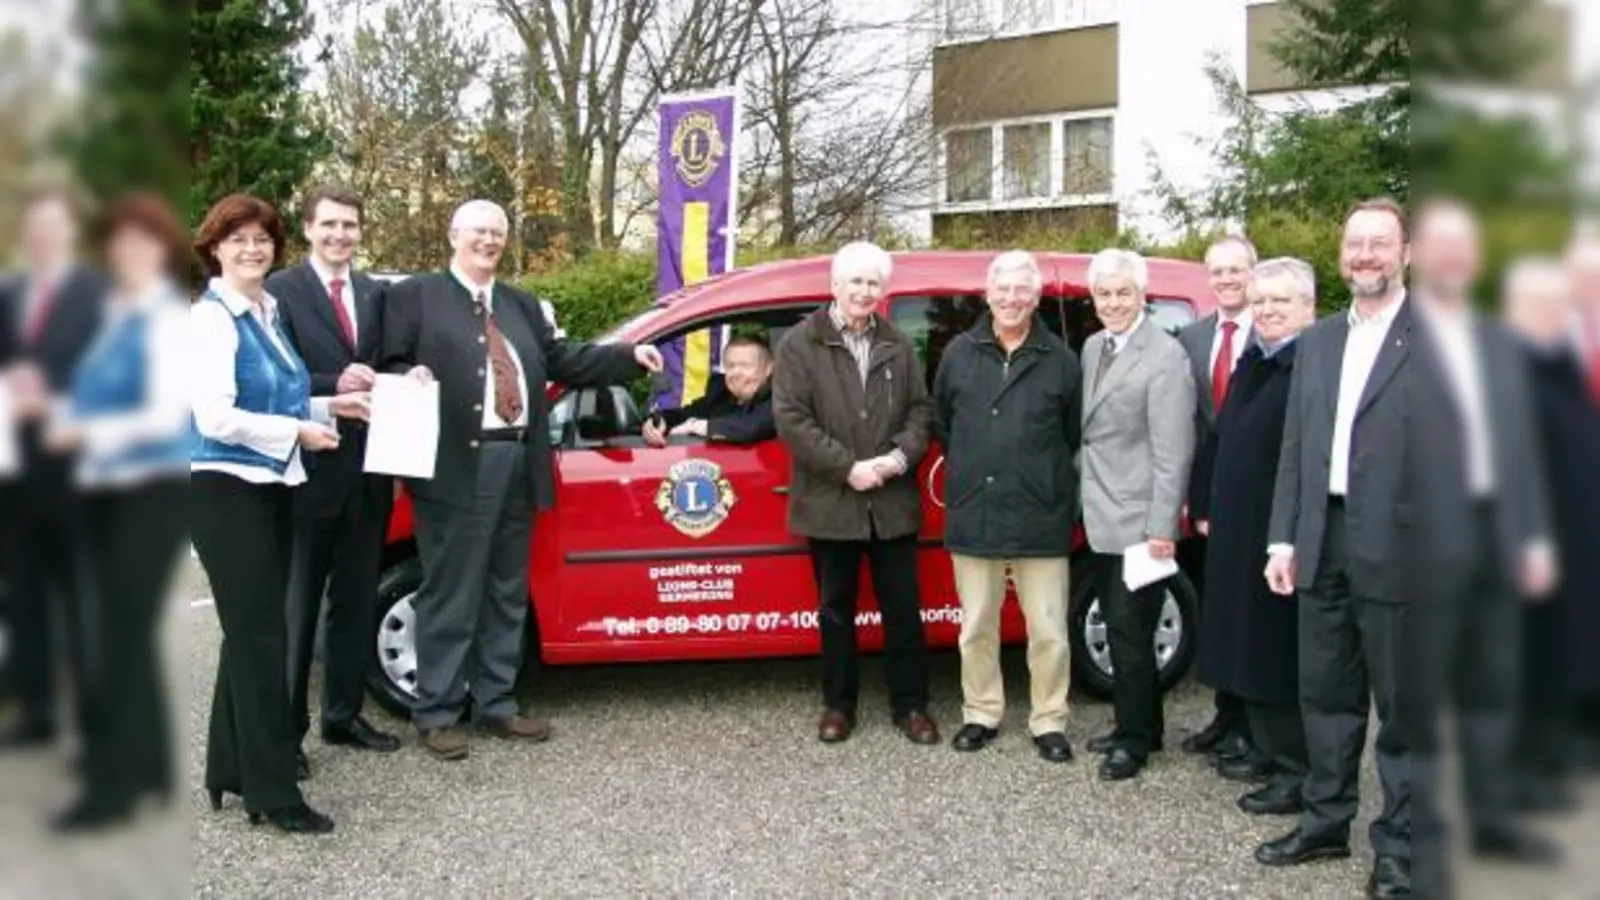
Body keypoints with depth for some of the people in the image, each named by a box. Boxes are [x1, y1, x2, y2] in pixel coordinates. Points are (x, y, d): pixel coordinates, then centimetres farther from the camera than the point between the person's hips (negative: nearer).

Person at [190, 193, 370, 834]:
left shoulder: (269, 313, 13)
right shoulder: (211, 318, -13)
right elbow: (215, 417, -20)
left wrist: (325, 406, 7)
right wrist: (298, 432, -12)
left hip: (270, 486, 8)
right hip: (226, 490, -8)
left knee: (251, 632, 14)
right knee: (260, 636, -6)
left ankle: (231, 767, 26)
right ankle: (272, 790, 2)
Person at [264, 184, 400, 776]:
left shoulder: (376, 294, 10)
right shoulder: (281, 291, -7)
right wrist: (334, 385, -23)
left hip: (368, 471, 6)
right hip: (308, 470, -6)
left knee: (357, 602, 14)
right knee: (296, 606, 4)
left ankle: (343, 716, 28)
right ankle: (286, 729, 13)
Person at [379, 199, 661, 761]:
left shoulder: (521, 306, 20)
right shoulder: (414, 296, 3)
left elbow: (561, 360, 15)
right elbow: (388, 365, -1)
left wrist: (630, 356, 6)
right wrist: (410, 377, -22)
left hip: (517, 464, 6)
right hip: (458, 466, -6)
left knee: (507, 595, 12)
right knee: (450, 594, -1)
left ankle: (496, 705, 23)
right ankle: (437, 713, 10)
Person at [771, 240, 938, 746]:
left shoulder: (898, 345, 9)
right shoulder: (800, 343, -2)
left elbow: (921, 410, 9)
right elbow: (791, 419, -10)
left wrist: (901, 456, -11)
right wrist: (848, 467, -15)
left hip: (893, 501, 2)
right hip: (830, 502, -2)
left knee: (902, 608, 8)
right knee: (835, 608, 11)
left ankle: (910, 705, 20)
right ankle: (838, 704, 24)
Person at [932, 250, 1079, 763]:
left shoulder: (1060, 360, 0)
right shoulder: (959, 353, 5)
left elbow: (1075, 435, 6)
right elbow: (940, 422, 15)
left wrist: (1048, 477, 3)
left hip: (1041, 519, -2)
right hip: (973, 516, 2)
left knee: (1048, 630, 4)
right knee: (977, 627, 13)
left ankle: (1048, 721, 19)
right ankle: (981, 714, 27)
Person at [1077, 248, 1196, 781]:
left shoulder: (1165, 356, -14)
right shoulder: (1093, 347, 11)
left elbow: (1173, 451, -17)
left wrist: (1161, 527, -19)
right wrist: (1083, 493, 9)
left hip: (1138, 523, -8)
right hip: (1101, 518, 8)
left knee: (1129, 632, 0)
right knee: (1120, 630, 16)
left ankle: (1135, 740, 15)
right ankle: (1137, 727, 29)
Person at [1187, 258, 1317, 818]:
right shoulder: (1252, 363, 15)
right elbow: (1220, 438, 19)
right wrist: (1206, 505, 17)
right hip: (1236, 532, 9)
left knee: (1282, 649, -1)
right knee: (1248, 643, 16)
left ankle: (1297, 772, 10)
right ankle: (1269, 751, 29)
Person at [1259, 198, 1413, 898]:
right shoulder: (1317, 341, 13)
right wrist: (1283, 539, 7)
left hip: (1394, 549, -5)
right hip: (1322, 543, 6)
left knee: (1402, 705, 6)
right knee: (1325, 694, 15)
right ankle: (1325, 821, 30)